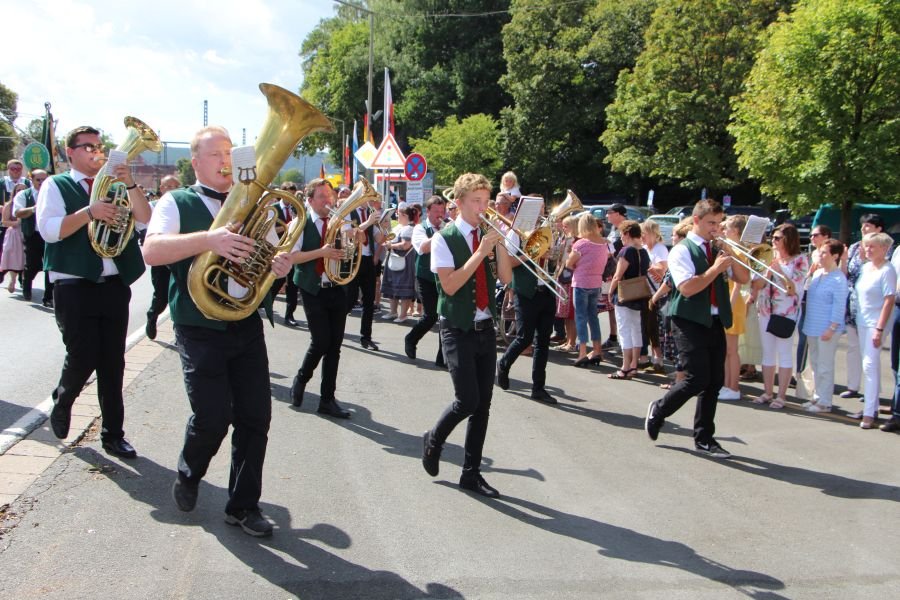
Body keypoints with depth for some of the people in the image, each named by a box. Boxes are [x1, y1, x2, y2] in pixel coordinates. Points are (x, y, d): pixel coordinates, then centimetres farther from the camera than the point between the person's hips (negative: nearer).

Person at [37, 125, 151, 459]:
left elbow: (144, 219, 1)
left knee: (113, 363, 5)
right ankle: (62, 401, 27)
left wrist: (130, 185, -12)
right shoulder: (56, 186, 5)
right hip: (75, 286, -3)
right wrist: (89, 212, -22)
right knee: (82, 359, -6)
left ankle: (113, 434, 14)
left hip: (114, 285, 4)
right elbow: (49, 230, -11)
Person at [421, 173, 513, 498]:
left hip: (486, 328, 5)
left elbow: (505, 278, 1)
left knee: (483, 403, 5)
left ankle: (471, 473, 15)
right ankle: (434, 439, 17)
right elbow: (449, 285, -17)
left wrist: (499, 243, -12)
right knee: (467, 400, -13)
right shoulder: (444, 238, -6)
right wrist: (480, 251, -20)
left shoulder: (488, 235, 8)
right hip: (458, 330, -5)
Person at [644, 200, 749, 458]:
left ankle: (704, 438, 16)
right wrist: (716, 268, -18)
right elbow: (687, 288, -18)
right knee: (697, 379, -12)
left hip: (715, 322, 6)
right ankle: (658, 411, 14)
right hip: (690, 322, -6)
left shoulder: (718, 251, 15)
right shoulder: (682, 251, -5)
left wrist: (731, 257, -4)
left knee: (714, 382, 5)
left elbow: (743, 278, 11)